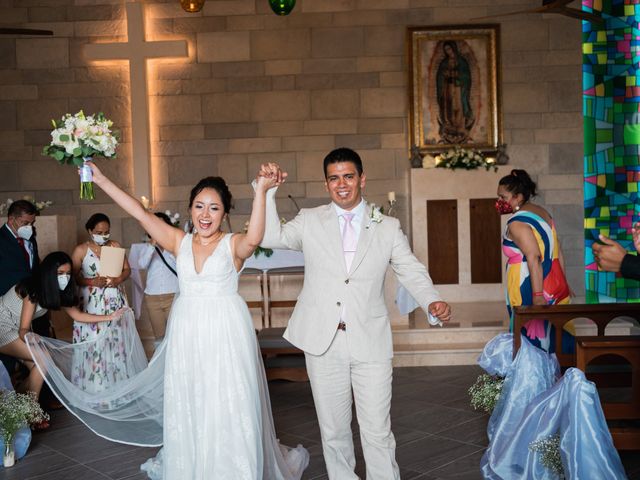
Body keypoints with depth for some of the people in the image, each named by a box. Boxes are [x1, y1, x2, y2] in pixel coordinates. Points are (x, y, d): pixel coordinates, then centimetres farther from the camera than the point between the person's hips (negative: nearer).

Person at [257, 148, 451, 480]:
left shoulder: (388, 227, 6)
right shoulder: (309, 221, 7)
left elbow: (412, 272, 4)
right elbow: (271, 237, 1)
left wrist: (432, 302, -14)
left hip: (370, 342, -1)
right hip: (323, 342, 1)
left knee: (377, 432, 1)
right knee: (333, 430, 14)